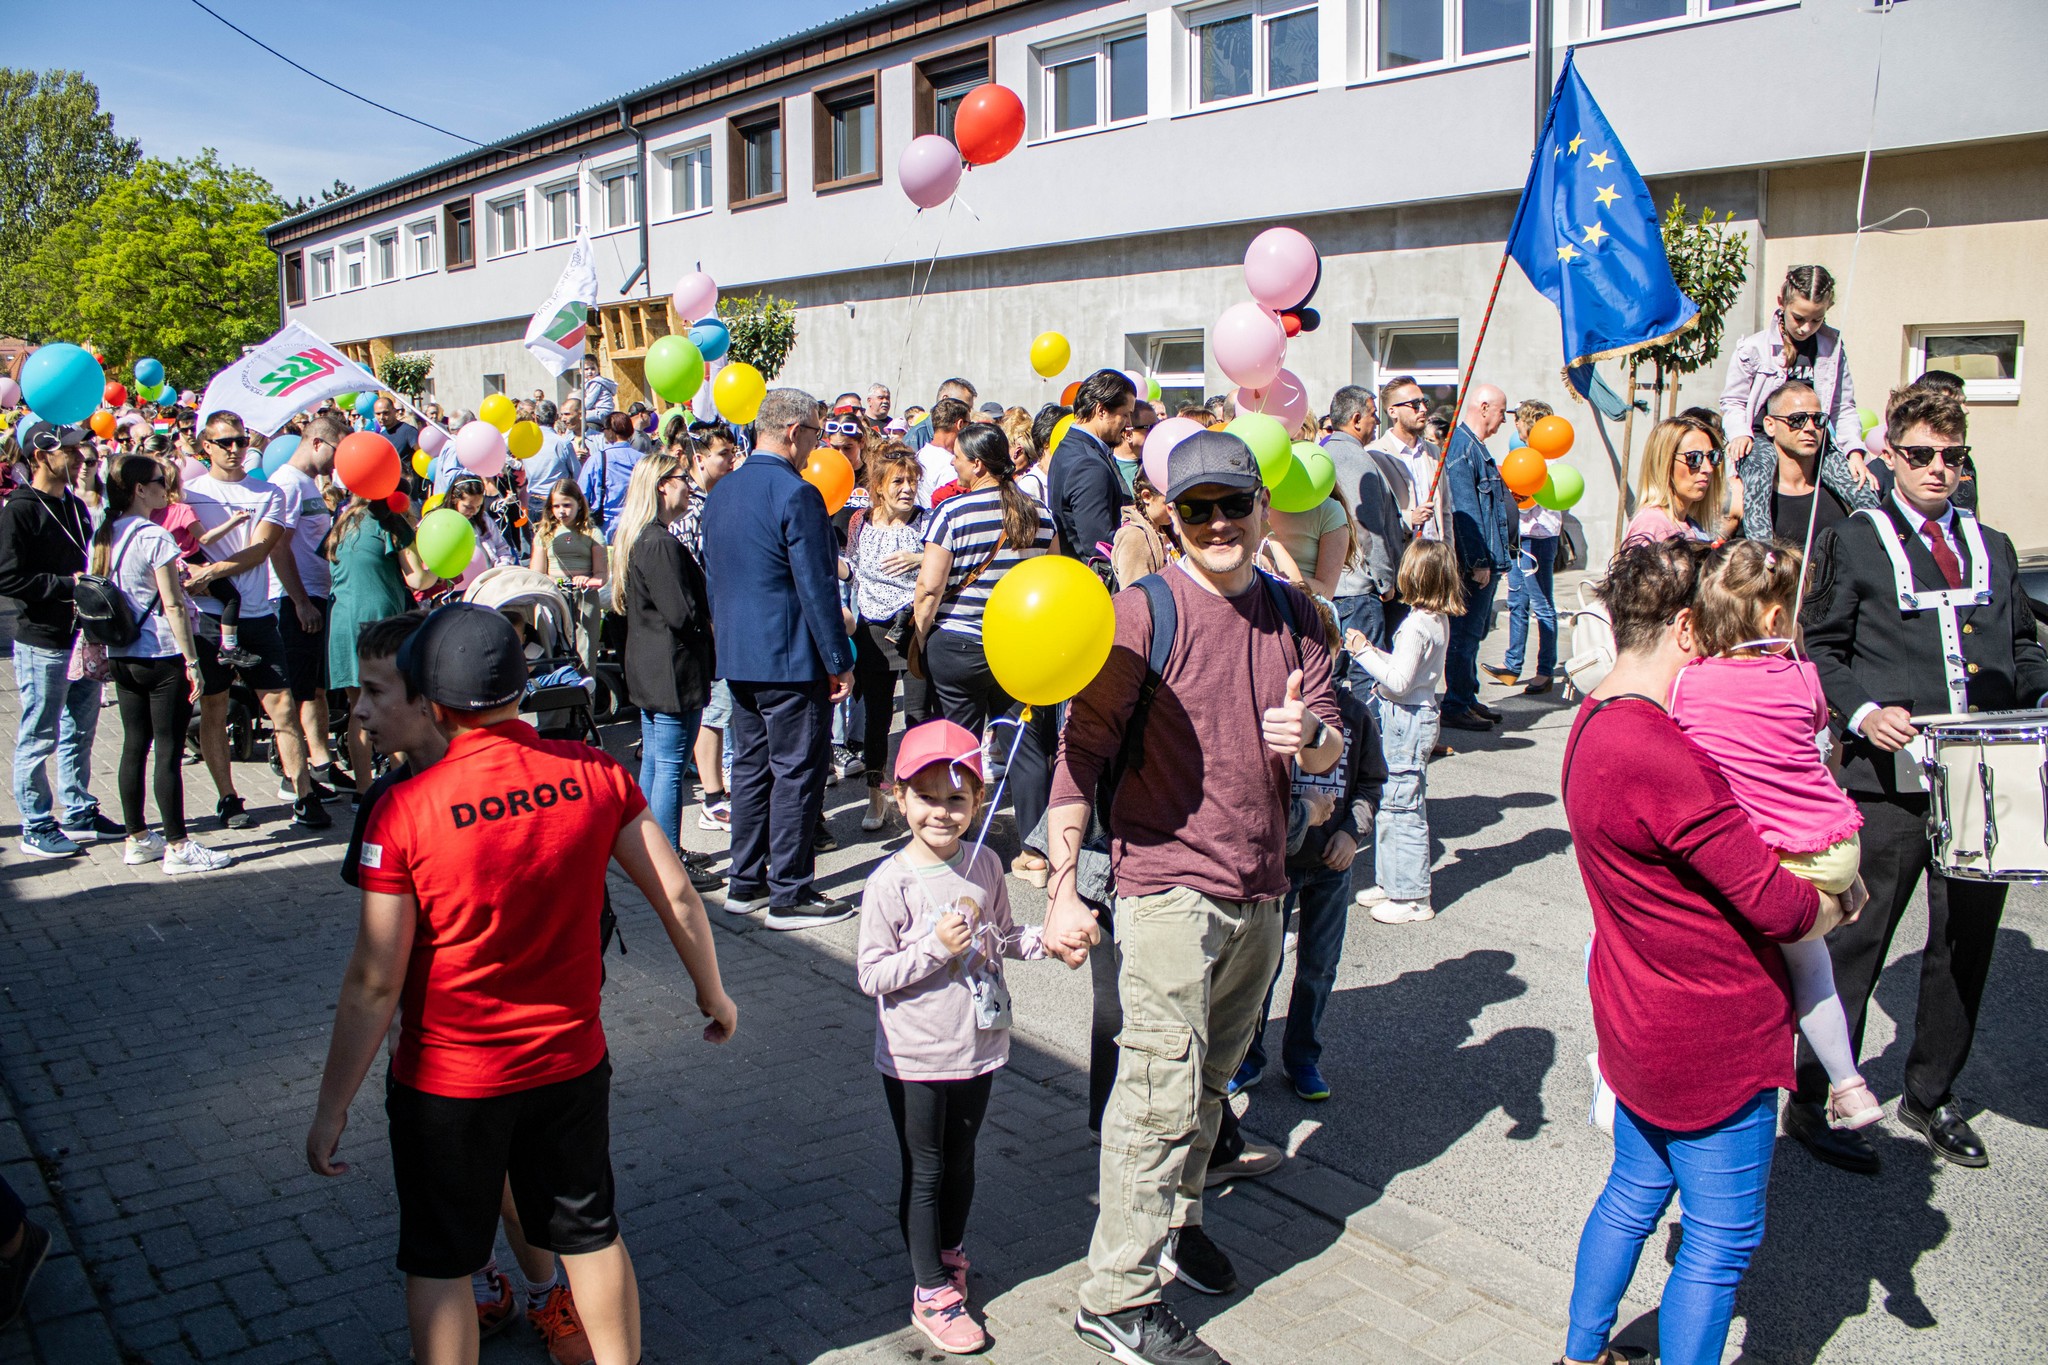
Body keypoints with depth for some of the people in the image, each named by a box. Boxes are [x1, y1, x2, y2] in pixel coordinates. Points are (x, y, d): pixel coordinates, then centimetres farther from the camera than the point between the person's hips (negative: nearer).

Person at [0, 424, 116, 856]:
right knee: (39, 739, 2)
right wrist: (68, 585, -19)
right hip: (43, 644, -8)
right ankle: (37, 827, 11)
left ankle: (78, 815, 26)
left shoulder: (75, 506, 13)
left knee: (80, 733, 15)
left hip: (84, 637, 8)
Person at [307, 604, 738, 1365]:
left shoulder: (406, 809, -19)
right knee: (590, 1235, 21)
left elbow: (375, 982, -16)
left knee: (440, 1263, 17)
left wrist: (332, 1107, -4)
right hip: (572, 1063, 3)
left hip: (447, 1081, -3)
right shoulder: (595, 773, -11)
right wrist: (712, 994, 11)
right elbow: (675, 895, -6)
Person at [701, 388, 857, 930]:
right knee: (797, 772, -1)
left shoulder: (721, 492, 11)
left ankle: (746, 883, 23)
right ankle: (790, 895, 5)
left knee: (751, 765, 15)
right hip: (791, 660, -9)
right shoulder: (796, 494, -17)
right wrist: (839, 661, -13)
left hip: (737, 657, 9)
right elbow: (817, 586, -18)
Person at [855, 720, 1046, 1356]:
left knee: (960, 1162, 20)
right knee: (925, 1172, 8)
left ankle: (950, 1250, 44)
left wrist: (1041, 940, -5)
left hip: (977, 1047, 5)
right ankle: (932, 1293, 23)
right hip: (916, 1058, -5)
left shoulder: (984, 864, -1)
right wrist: (935, 947, -25)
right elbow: (870, 974, -16)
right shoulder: (890, 883, -17)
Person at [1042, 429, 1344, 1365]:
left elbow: (1331, 744, 12)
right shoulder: (1145, 611, -11)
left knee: (1214, 1077, 19)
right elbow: (1082, 747, -12)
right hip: (1170, 885, -6)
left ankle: (1177, 1217, 40)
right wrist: (1063, 889, -15)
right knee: (1162, 1095, -4)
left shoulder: (1292, 613, 7)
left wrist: (1307, 735, -14)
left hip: (1260, 890, 6)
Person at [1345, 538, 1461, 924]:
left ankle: (1413, 898, 7)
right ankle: (1393, 882, 29)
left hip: (1406, 719, -10)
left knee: (1402, 808, -2)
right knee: (1389, 804, 18)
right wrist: (1373, 651, 6)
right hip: (1412, 717, 10)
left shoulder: (1416, 625, -21)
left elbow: (1398, 682, -22)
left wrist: (1363, 652, -15)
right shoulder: (1439, 619, 7)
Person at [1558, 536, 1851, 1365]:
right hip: (1710, 1034, -10)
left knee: (1634, 1192, 25)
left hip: (1637, 1014, 10)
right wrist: (1833, 905, -3)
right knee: (1722, 1242, 7)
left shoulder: (1593, 722, 3)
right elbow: (1776, 907, -23)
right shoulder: (1661, 758, -29)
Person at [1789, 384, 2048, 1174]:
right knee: (1855, 941, 1)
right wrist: (1863, 713, -15)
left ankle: (1931, 1096, 28)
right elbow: (1820, 650, 1)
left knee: (1967, 943, 11)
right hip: (1889, 777, -5)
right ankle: (1812, 1102, 12)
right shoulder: (1854, 543, 4)